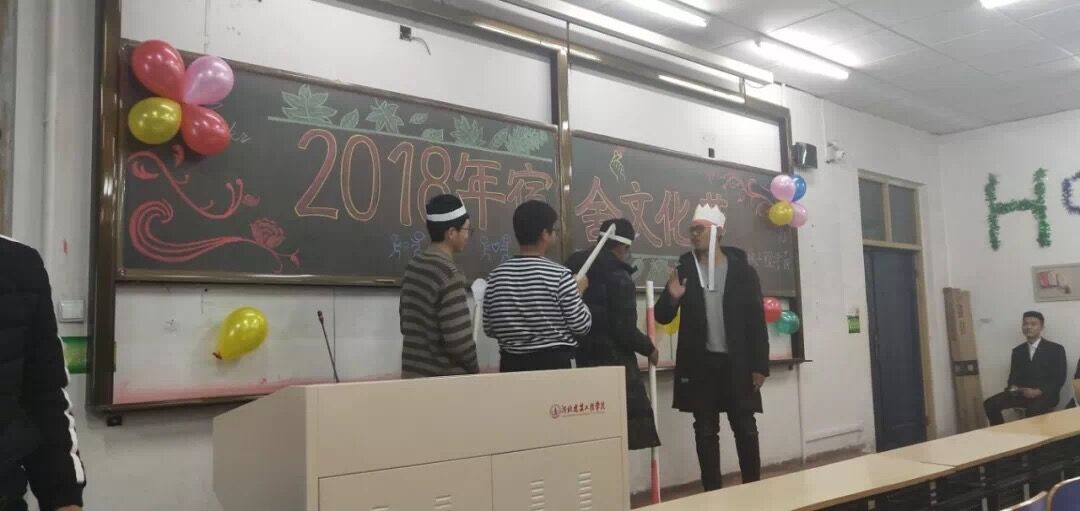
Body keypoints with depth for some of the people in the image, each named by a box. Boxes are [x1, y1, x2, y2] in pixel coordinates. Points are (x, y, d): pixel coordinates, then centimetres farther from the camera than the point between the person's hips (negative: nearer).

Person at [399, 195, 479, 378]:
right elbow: (458, 337, -22)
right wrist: (474, 369, -5)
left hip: (413, 371, 7)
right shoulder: (449, 275, -20)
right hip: (444, 377, -7)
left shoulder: (413, 266, 5)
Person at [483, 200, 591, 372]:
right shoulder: (560, 275, -13)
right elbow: (581, 326, -7)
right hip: (554, 363, -4)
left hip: (512, 364, 4)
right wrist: (578, 291, 8)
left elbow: (489, 329, 6)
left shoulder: (496, 275, 0)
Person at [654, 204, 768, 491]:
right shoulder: (684, 269, 3)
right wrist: (672, 298, -17)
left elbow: (757, 321, -1)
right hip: (699, 364, 2)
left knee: (745, 428, 5)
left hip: (737, 363, -1)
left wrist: (760, 365, -6)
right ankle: (713, 493, 16)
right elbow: (663, 318, 5)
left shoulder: (742, 270, -1)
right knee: (706, 430, 7)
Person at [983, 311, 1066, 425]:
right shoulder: (1017, 351, 14)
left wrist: (1038, 391, -20)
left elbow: (1059, 378, -6)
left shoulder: (1056, 349, 1)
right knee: (990, 404, -19)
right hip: (1022, 393, 4)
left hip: (1045, 394, -4)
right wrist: (1013, 387, -10)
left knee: (1032, 411, -38)